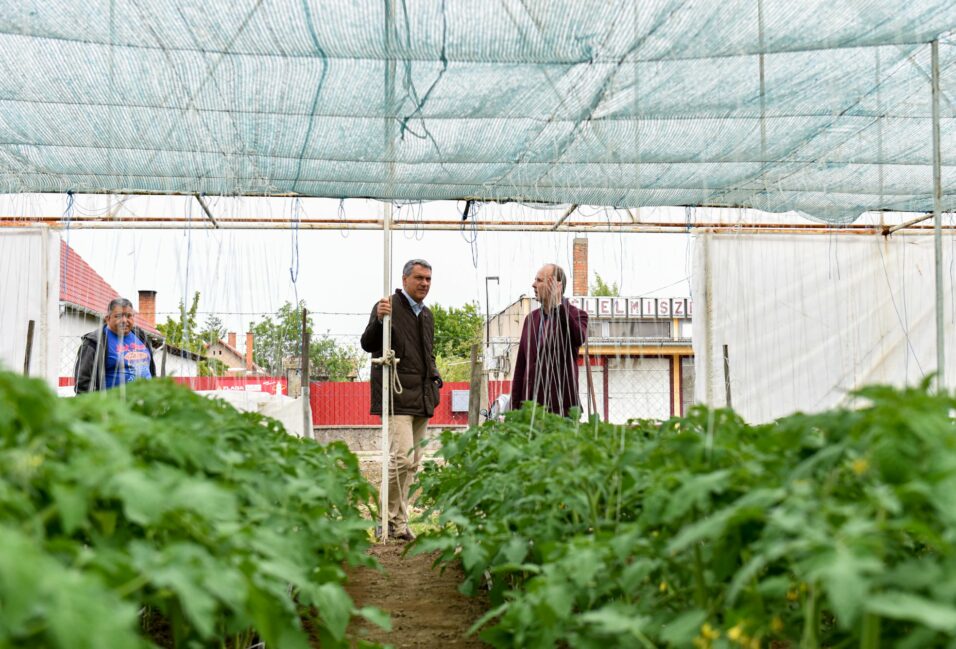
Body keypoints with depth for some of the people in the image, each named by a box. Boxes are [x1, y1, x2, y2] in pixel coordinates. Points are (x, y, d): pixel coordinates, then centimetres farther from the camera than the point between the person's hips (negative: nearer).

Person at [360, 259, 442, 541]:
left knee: (413, 463, 11)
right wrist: (379, 320, -28)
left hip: (422, 398, 8)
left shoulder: (426, 314, 19)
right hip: (397, 396, -8)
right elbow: (368, 345, -10)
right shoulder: (388, 306, -5)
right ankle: (390, 519, -2)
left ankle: (399, 520, 19)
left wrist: (434, 377, 10)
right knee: (401, 458, -17)